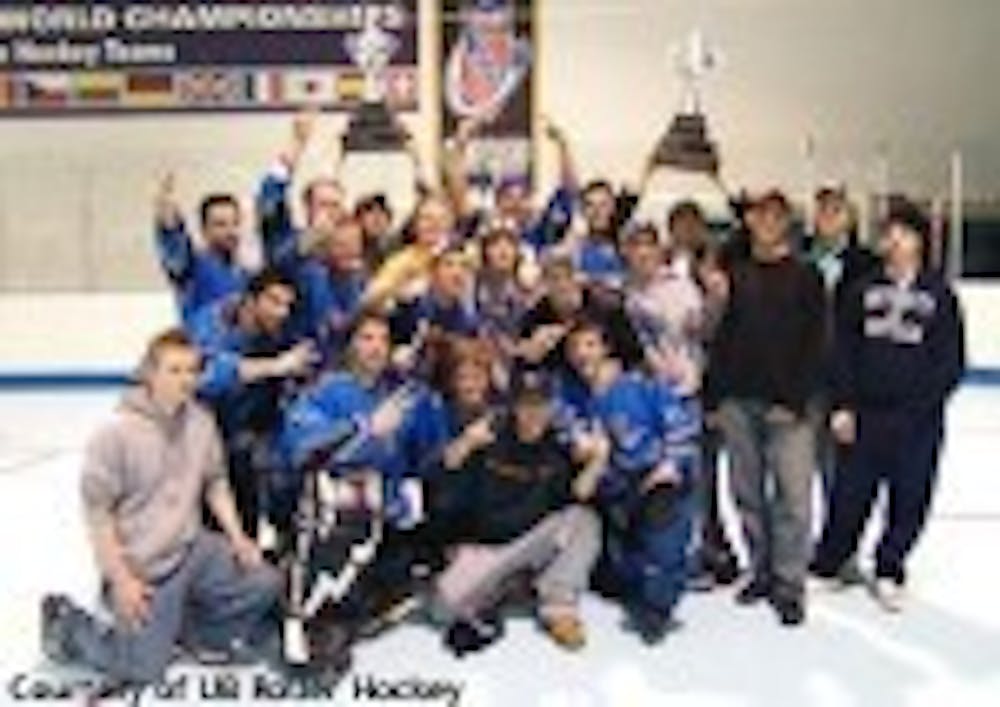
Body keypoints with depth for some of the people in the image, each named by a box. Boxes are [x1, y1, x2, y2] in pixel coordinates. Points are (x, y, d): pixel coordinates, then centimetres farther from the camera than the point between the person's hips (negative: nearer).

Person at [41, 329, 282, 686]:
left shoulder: (201, 422, -4)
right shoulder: (118, 432, -19)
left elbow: (215, 482, 10)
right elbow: (96, 510, -15)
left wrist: (236, 537, 0)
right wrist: (121, 579, -15)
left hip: (194, 548, 5)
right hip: (142, 565, -5)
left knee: (265, 583, -9)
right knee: (143, 668, -2)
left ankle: (187, 626, 13)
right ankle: (68, 624, 23)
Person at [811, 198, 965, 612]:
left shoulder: (940, 296, 3)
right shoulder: (863, 291, 6)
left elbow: (951, 362, 2)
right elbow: (843, 350, 6)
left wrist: (924, 401, -9)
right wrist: (843, 406, -2)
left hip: (917, 419, 0)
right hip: (864, 413, 1)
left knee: (909, 500, 5)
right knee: (851, 494, 3)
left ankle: (889, 571, 22)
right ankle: (826, 562, 19)